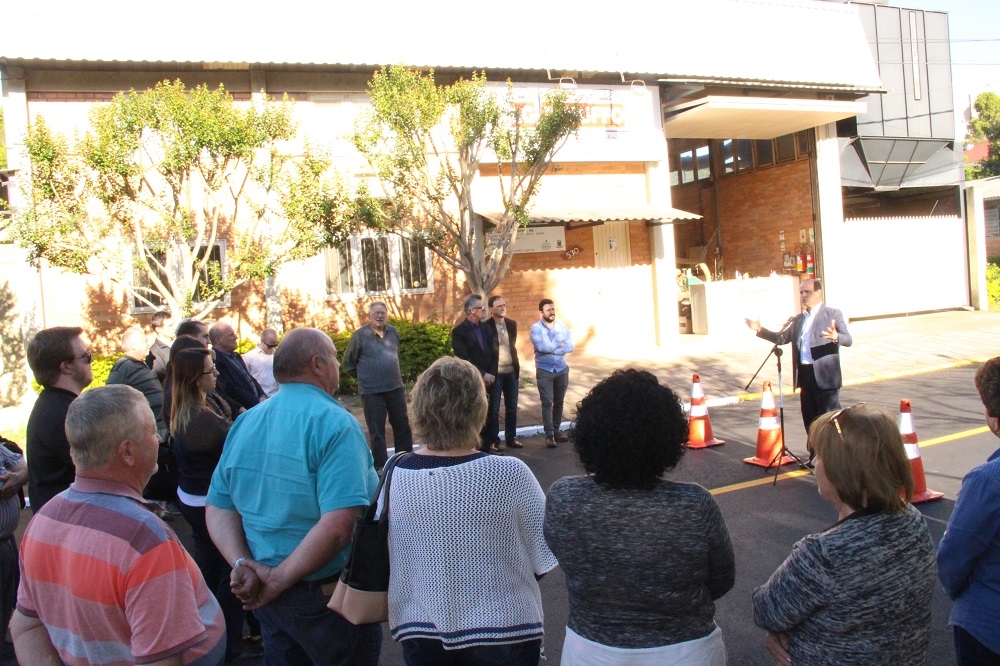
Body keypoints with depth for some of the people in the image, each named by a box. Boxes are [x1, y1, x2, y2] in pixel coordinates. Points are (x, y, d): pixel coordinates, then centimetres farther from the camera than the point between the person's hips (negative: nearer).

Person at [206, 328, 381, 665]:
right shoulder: (335, 424, -20)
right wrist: (279, 580, -19)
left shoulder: (245, 423, 2)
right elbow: (338, 526, -29)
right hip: (328, 596, -6)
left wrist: (244, 566, -7)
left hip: (262, 595, 7)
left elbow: (217, 509, 4)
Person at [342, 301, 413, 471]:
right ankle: (380, 466, 14)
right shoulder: (360, 335, -9)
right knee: (377, 430, 4)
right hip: (372, 392, -5)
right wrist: (364, 377, 4)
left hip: (396, 388, 5)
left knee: (402, 426, 13)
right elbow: (348, 363, -1)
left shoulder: (393, 332, 5)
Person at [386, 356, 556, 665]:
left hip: (418, 631, 3)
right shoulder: (509, 475, -23)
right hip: (501, 631, -2)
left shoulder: (394, 475, -14)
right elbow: (545, 559, -15)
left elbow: (381, 558, -2)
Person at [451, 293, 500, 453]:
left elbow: (493, 354, 9)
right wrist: (482, 375, -14)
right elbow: (464, 359, -14)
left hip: (488, 380, 5)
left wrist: (491, 375, -3)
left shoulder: (486, 329, 11)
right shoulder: (459, 331, -8)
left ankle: (487, 444, 15)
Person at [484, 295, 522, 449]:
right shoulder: (486, 326, -10)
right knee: (493, 409, 4)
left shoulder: (512, 324, 8)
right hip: (495, 373, -5)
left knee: (512, 407, 11)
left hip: (511, 372, 6)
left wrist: (516, 366, 13)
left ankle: (511, 438, 22)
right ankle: (493, 440, 12)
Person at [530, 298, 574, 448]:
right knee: (547, 403, -6)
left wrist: (550, 348, -16)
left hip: (562, 369, 4)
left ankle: (557, 430, 23)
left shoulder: (562, 326, 2)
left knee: (559, 402, 12)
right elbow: (541, 347, -22)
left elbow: (570, 346, -8)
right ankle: (549, 434, -3)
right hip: (544, 370, -4)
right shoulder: (536, 328, -8)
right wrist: (558, 344, -9)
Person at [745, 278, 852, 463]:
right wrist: (760, 330, 7)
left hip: (825, 375, -6)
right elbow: (781, 338, 20)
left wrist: (836, 337, -34)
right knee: (810, 418, 13)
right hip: (804, 374, 6)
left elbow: (848, 339, -11)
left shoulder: (833, 314, -2)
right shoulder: (798, 319, 17)